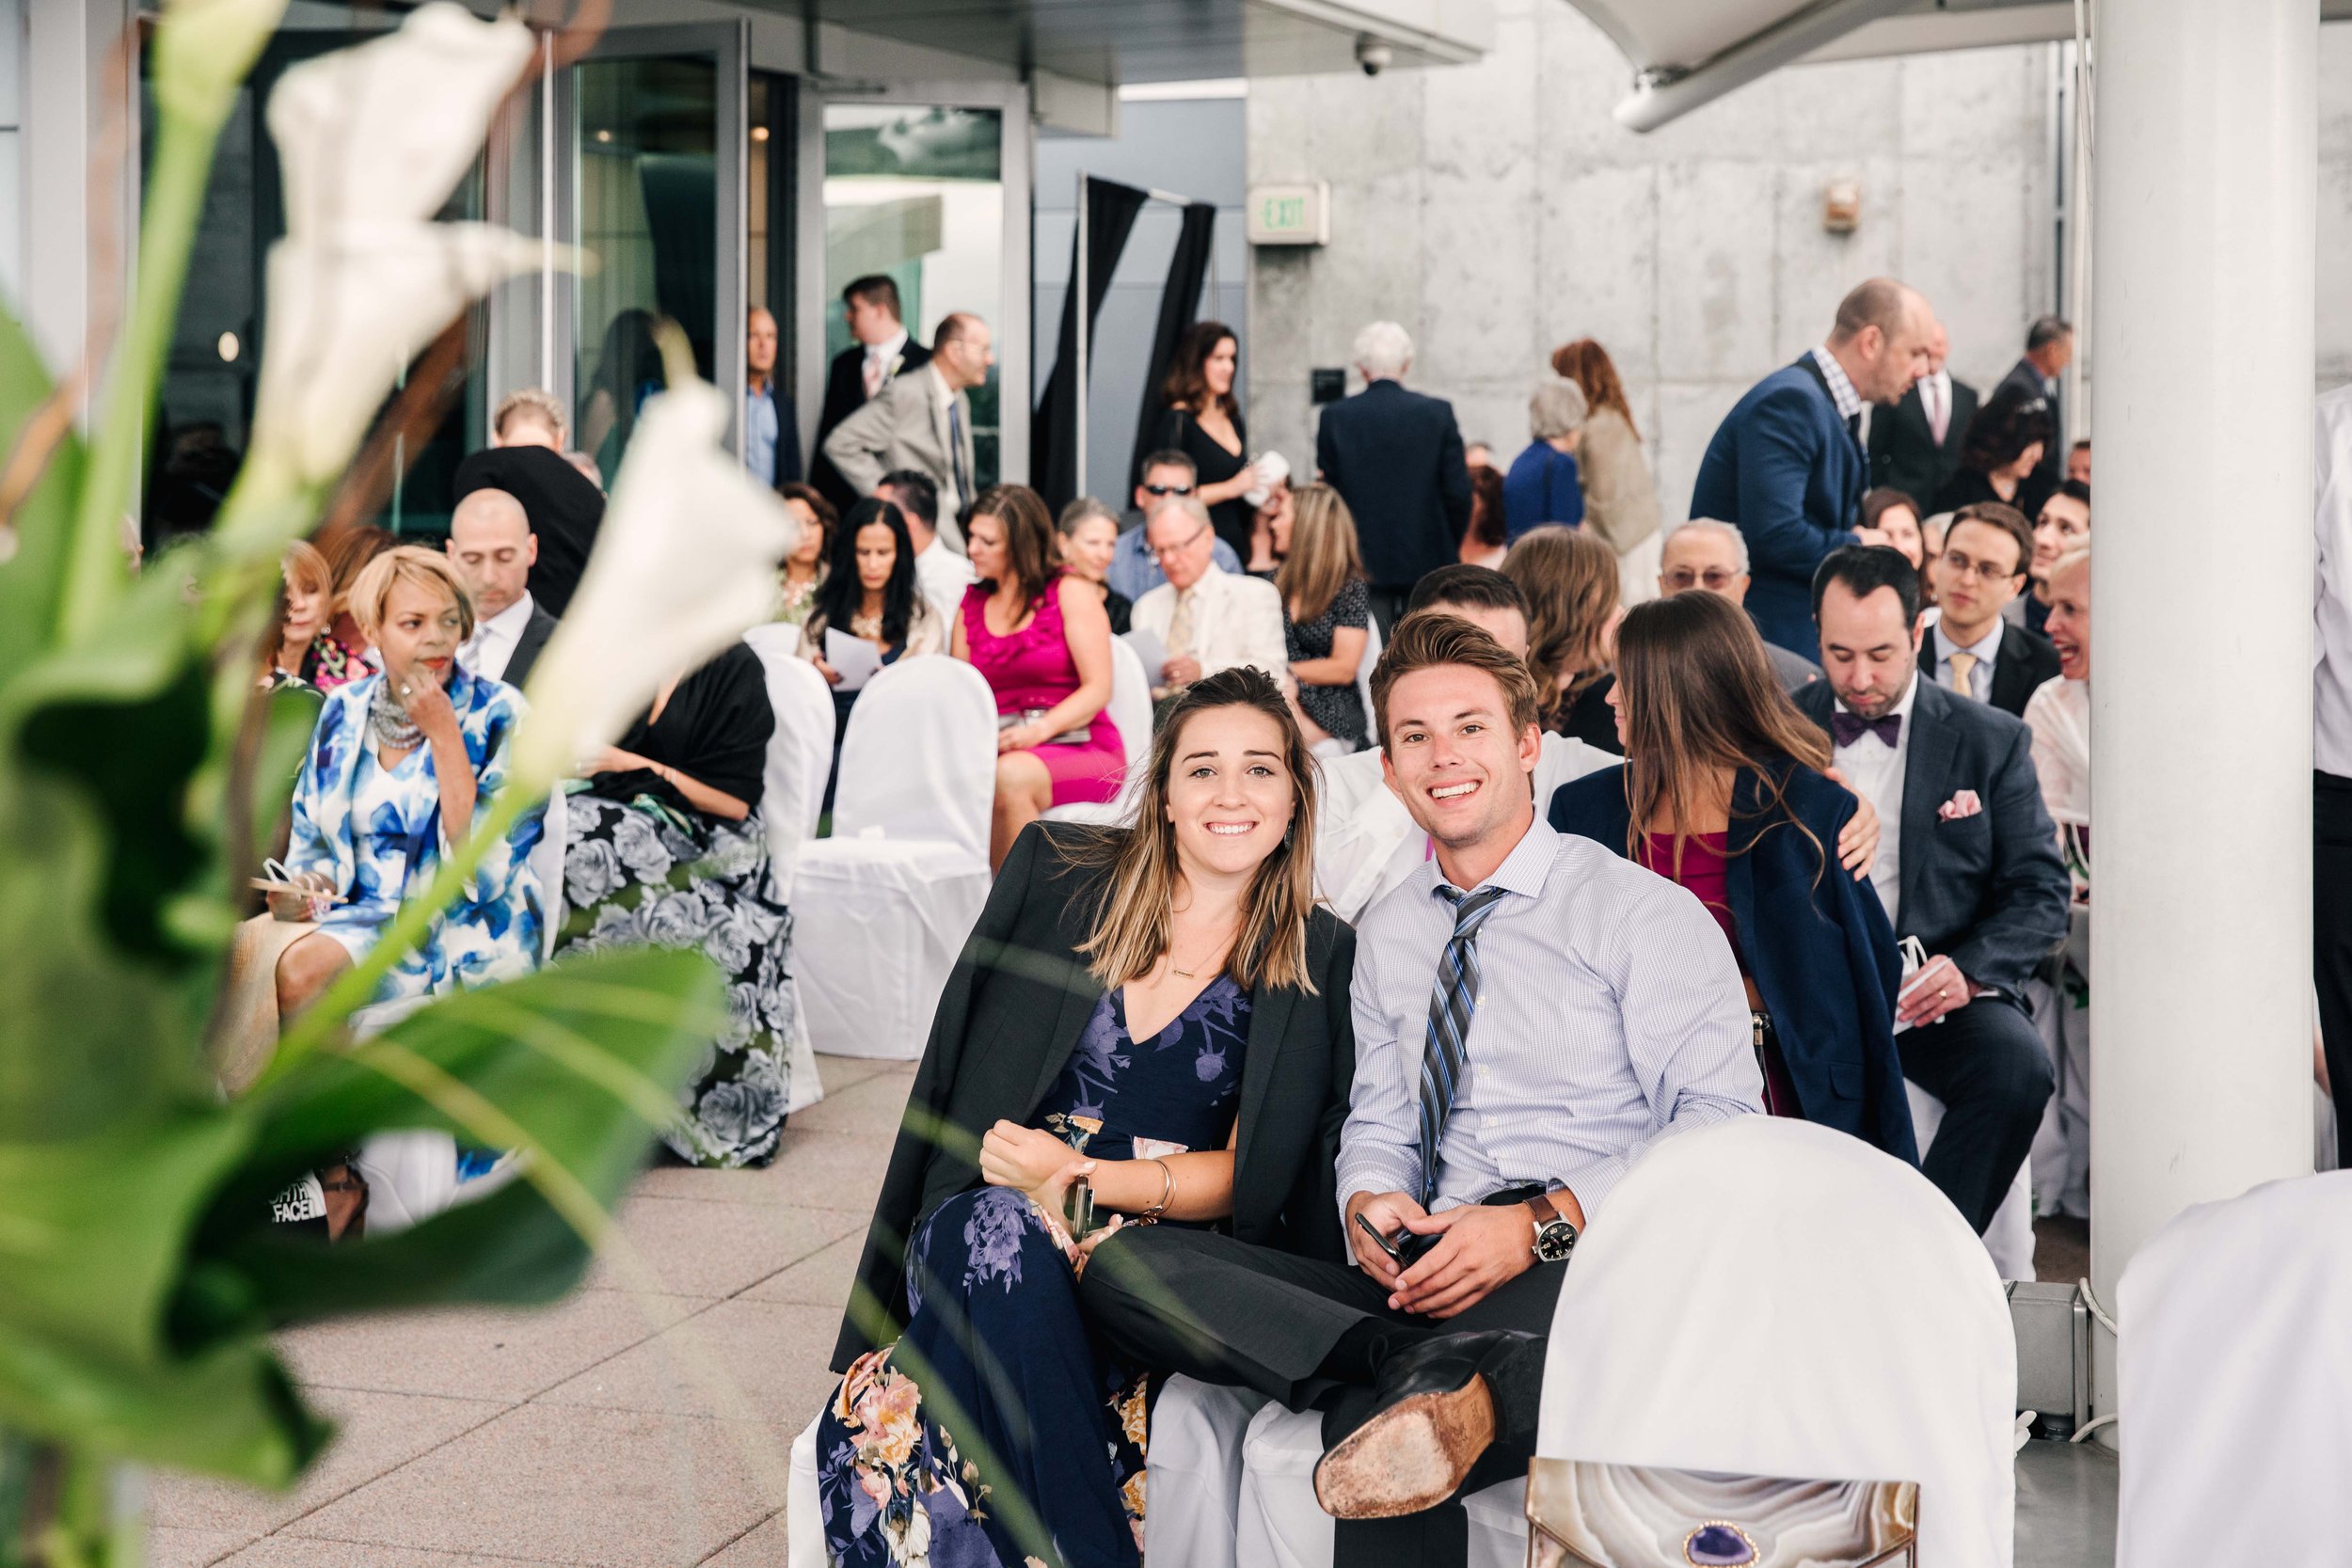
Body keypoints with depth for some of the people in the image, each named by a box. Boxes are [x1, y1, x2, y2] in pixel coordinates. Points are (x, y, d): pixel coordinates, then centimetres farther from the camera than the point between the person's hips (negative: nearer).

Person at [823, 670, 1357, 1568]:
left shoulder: (1321, 962, 6)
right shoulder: (1056, 872, 9)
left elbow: (1251, 1175, 3)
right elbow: (953, 1070, 9)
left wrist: (1081, 1175, -11)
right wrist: (1025, 1177, -8)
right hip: (982, 1220, 1)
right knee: (1002, 1230, -35)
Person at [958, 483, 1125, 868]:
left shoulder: (1070, 592, 4)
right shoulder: (972, 603, 18)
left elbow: (1098, 689, -5)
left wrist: (1041, 728, -21)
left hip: (1079, 746, -3)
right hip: (997, 749, 3)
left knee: (1010, 775, -37)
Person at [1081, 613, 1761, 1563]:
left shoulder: (1644, 913, 4)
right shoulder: (1387, 935, 23)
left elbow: (1722, 1117, -5)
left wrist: (1543, 1224, -18)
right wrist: (1367, 1205, -1)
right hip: (1433, 1283, 8)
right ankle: (1450, 1380, -32)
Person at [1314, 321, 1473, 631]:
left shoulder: (1335, 417, -3)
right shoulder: (1438, 412, -3)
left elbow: (1328, 490, 0)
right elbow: (1459, 492, -3)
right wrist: (1449, 548, 11)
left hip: (1363, 560, 0)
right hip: (1428, 559, 0)